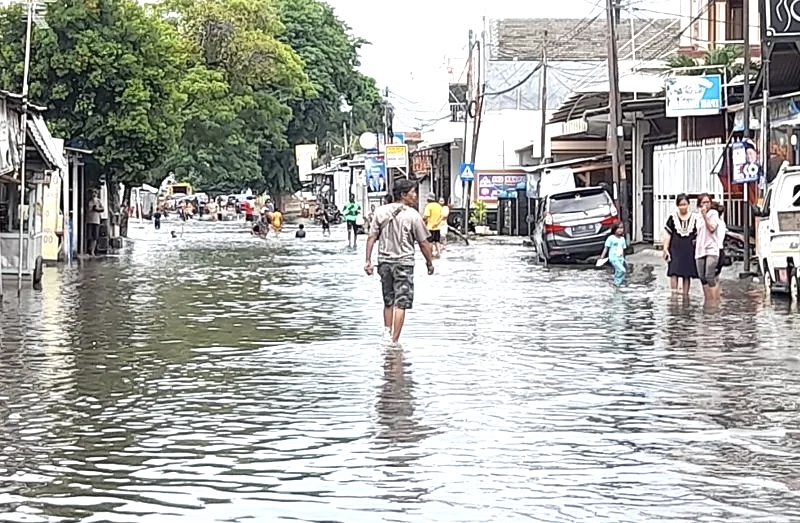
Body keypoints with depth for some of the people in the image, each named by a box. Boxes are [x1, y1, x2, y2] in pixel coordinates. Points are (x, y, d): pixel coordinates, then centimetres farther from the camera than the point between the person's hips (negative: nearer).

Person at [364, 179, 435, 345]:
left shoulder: (380, 211, 1)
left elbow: (372, 237, -2)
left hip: (384, 261, 4)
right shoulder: (412, 215, -10)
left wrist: (368, 260, 2)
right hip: (404, 263, -4)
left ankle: (387, 332, 18)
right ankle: (394, 341, -1)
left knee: (388, 302, 18)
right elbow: (423, 243, -6)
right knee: (401, 304, 0)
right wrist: (429, 262, 7)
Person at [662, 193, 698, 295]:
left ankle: (685, 295, 13)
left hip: (689, 250, 1)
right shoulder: (673, 218, 1)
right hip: (675, 249, -1)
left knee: (687, 275, 6)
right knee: (674, 273, -11)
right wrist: (665, 249, -3)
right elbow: (667, 234, 2)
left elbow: (698, 235, 8)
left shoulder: (694, 218, 4)